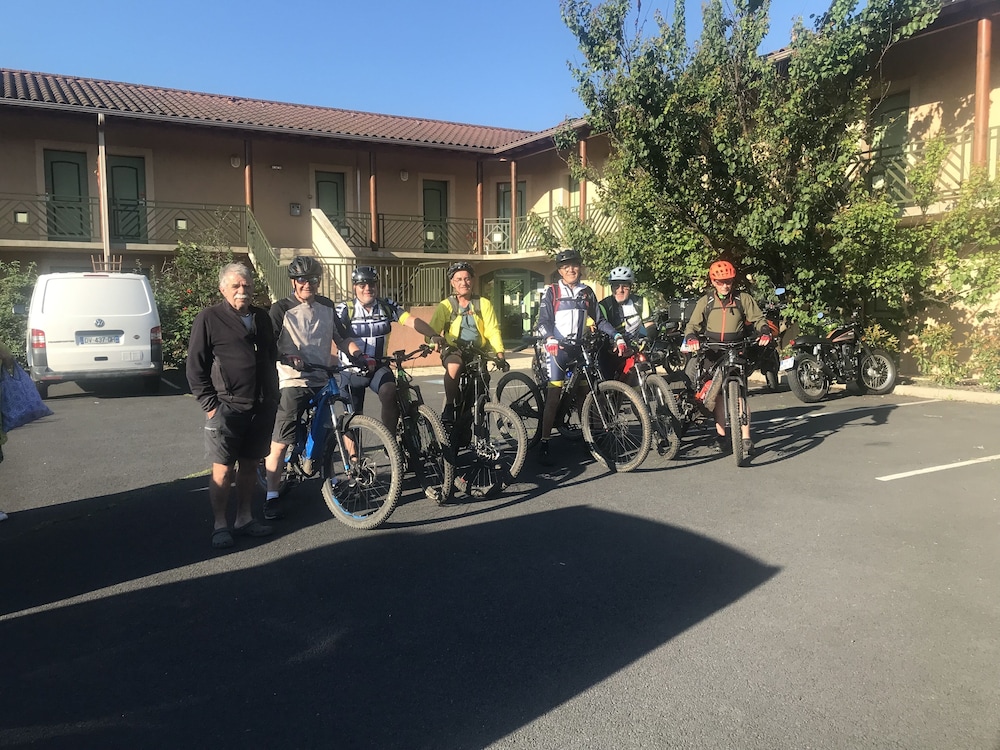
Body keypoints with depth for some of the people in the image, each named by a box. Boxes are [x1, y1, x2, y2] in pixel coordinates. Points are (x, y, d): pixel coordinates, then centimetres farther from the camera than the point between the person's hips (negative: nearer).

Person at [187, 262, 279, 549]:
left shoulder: (262, 318, 14)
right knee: (223, 471, 0)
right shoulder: (209, 318, -3)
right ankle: (220, 525, 13)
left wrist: (272, 397, 16)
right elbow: (195, 367, -4)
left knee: (250, 466, 13)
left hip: (261, 408, 5)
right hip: (226, 409, -5)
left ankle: (244, 519, 25)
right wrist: (210, 405, -9)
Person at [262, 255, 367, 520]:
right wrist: (286, 357, -29)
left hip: (323, 380, 5)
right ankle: (271, 497, 2)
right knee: (280, 442, -6)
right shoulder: (282, 309, -5)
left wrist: (357, 353, -1)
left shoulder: (327, 306, 10)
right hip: (293, 382, -5)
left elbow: (339, 337, 16)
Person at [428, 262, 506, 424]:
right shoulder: (445, 305, 6)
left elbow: (493, 330, -1)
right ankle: (449, 406, -20)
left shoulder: (484, 304, 7)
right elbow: (432, 331, -2)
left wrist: (499, 353, -16)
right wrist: (435, 339, -27)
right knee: (453, 366, -34)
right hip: (454, 350, -2)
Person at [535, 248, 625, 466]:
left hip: (581, 348, 4)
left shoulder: (587, 293, 14)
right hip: (558, 348, -4)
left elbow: (599, 320, 14)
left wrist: (617, 336, 0)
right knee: (554, 395, -10)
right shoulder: (552, 292, 2)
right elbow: (544, 321, -8)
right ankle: (544, 443, -7)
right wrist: (549, 339, -28)